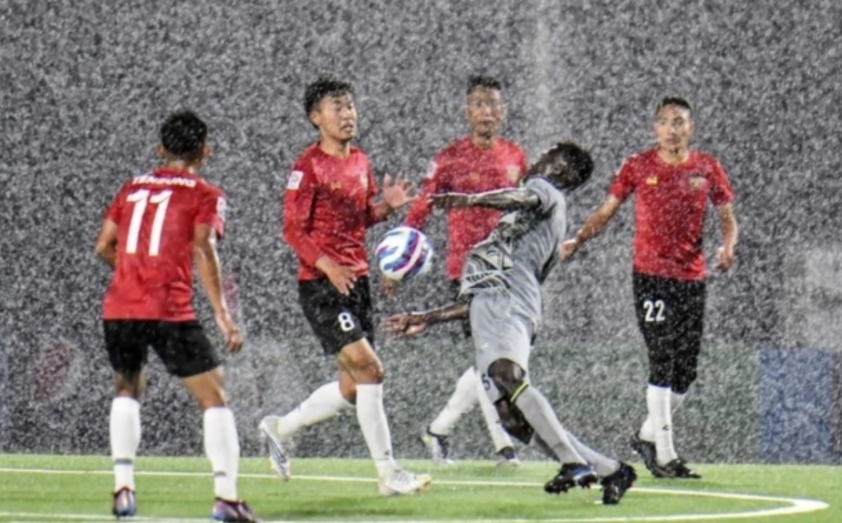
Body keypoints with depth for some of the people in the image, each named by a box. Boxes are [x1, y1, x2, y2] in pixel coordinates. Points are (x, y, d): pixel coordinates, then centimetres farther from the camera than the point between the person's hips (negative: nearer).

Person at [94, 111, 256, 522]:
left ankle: (123, 486, 13)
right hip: (170, 311, -5)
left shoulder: (133, 188, 18)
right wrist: (223, 315, -11)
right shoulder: (205, 195, 4)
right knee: (213, 397, 2)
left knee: (127, 390, 26)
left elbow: (104, 247, 16)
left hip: (119, 307, 5)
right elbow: (202, 250, -9)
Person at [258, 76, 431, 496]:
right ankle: (387, 473, -10)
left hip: (356, 280, 8)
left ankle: (281, 428, 30)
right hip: (320, 284, -8)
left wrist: (387, 205, 1)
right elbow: (293, 229, -12)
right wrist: (328, 266, -25)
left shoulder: (360, 162, 12)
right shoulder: (309, 165, -10)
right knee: (369, 369, -15)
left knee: (354, 387, 9)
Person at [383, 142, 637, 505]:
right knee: (512, 418, -3)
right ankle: (607, 471, -2)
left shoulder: (546, 191, 14)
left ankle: (575, 464, -43)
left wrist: (473, 199, -33)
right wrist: (428, 319, 41)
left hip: (507, 301, -9)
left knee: (507, 375, -32)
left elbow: (527, 197, -15)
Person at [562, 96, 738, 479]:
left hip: (692, 277, 3)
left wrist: (727, 247, -10)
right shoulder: (638, 167, 2)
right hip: (650, 274, -3)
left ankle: (648, 435, 23)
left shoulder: (707, 168, 6)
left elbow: (727, 218, 11)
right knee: (663, 360, -12)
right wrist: (579, 239, -11)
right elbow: (606, 211, 6)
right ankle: (664, 454, -10)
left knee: (687, 368, 5)